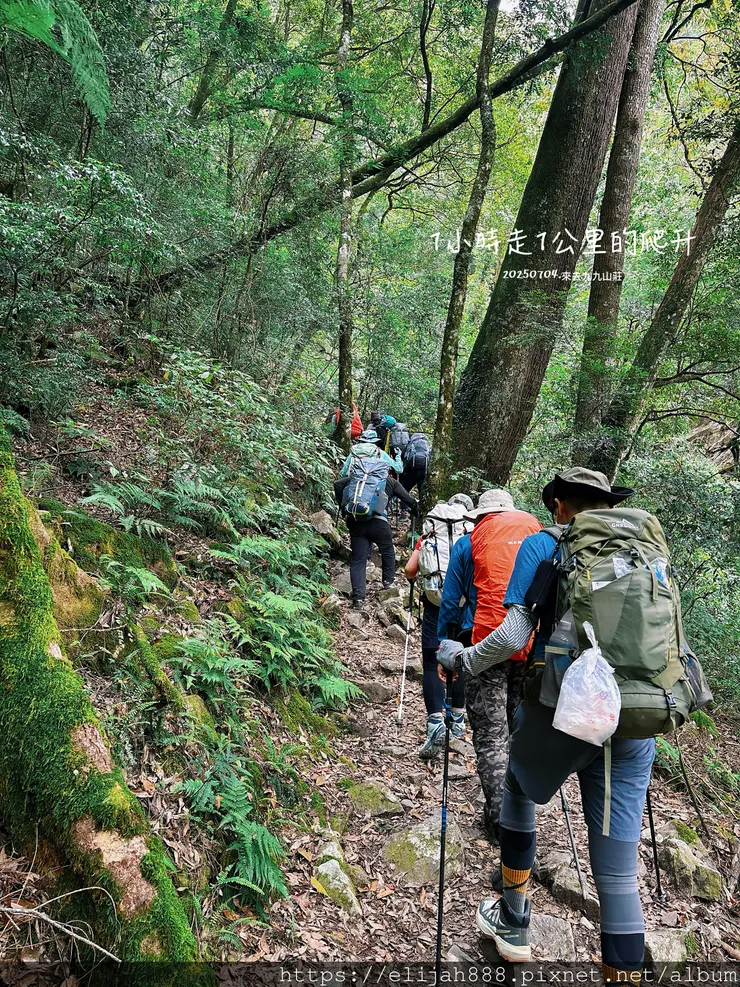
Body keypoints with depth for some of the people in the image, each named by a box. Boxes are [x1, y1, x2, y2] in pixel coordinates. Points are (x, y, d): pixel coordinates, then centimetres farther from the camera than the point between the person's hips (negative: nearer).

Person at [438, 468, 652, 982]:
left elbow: (514, 635, -9)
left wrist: (460, 659, 6)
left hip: (560, 709, -2)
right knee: (618, 874, 8)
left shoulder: (542, 545, 0)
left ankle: (513, 923, 36)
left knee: (519, 787, 29)